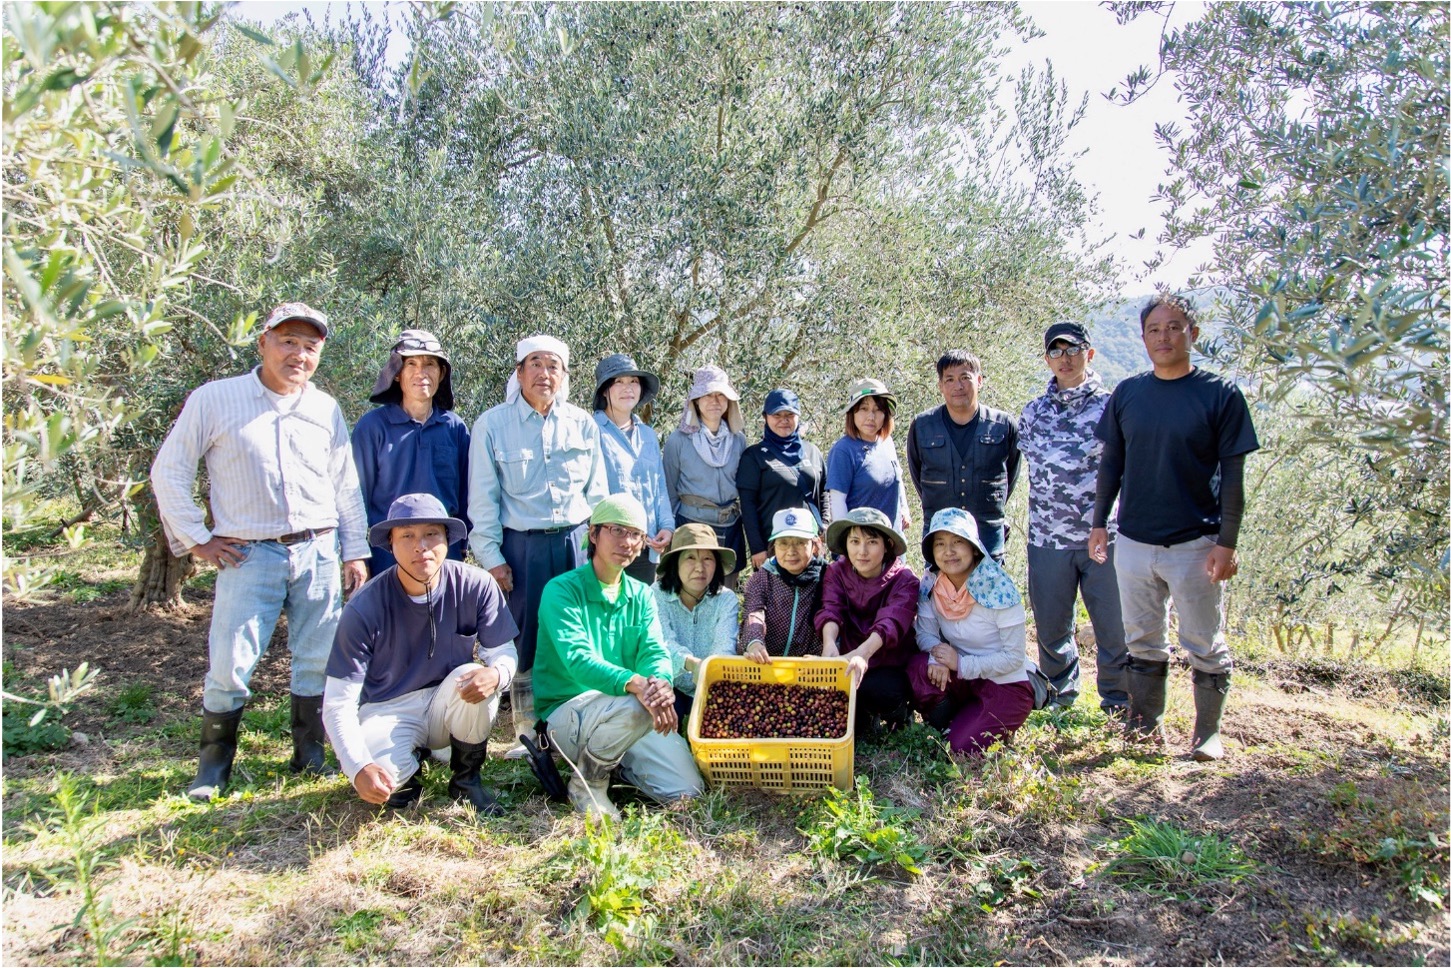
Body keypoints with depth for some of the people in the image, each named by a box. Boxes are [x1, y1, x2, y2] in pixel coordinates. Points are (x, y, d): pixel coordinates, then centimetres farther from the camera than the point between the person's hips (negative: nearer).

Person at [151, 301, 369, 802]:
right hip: (249, 555, -3)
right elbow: (168, 471, 3)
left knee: (318, 661, 8)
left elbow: (346, 485, 14)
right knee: (229, 666, -2)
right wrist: (195, 537, -1)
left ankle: (310, 755, 24)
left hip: (318, 553, 3)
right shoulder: (215, 399, -1)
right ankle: (213, 766, 17)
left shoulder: (326, 409, 10)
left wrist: (355, 550, 11)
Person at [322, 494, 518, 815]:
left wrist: (495, 674, -35)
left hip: (452, 704, 2)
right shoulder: (364, 608, -20)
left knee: (475, 678, -32)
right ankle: (407, 771, 8)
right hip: (388, 711, -2)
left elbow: (504, 652, -8)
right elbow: (338, 703, -18)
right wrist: (358, 768, -35)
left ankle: (466, 779, -4)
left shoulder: (477, 586, -16)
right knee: (384, 772, -33)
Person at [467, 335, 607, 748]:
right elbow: (483, 499, 0)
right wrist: (491, 556, -5)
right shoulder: (492, 424, 1)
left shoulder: (583, 424, 8)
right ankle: (528, 735, 15)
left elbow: (597, 493, 11)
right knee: (526, 640, 3)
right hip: (522, 547, -2)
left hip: (576, 543, 2)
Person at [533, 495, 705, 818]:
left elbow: (655, 652, -3)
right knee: (633, 707, -36)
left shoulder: (641, 595, 10)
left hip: (632, 713, 5)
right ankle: (587, 782, -8)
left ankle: (617, 762, 16)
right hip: (566, 711, -5)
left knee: (687, 789, -12)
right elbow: (577, 658, -25)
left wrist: (661, 682, -30)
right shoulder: (562, 590, -10)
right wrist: (635, 683, -43)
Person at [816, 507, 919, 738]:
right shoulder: (836, 572, -3)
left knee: (882, 690, -33)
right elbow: (830, 610, -21)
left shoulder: (903, 580, -13)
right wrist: (829, 644, -44)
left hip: (892, 667, -2)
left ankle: (898, 712, 4)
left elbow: (890, 621, -31)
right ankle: (863, 716, 8)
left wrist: (863, 652, -52)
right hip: (851, 660, 3)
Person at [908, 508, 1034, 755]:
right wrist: (937, 656, -26)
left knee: (962, 746, -20)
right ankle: (943, 729, -1)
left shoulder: (998, 589, -21)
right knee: (919, 667, -26)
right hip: (964, 680, 4)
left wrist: (960, 663, -25)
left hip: (1006, 685, -4)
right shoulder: (931, 584, -8)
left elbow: (1014, 657, -18)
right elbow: (925, 632, -4)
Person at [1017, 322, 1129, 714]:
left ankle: (1118, 705, 18)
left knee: (1114, 627, 2)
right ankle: (1060, 697, 30)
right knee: (1051, 627, 12)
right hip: (1048, 539, 3)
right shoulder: (1033, 413, 9)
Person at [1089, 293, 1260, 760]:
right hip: (1134, 541, 4)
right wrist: (1099, 522, 10)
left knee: (1205, 647, 8)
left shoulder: (1221, 394, -5)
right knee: (1142, 643, 13)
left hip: (1197, 543, -3)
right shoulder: (1127, 393, 5)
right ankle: (1147, 727, 26)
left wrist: (1227, 543, -10)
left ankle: (1208, 734, 22)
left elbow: (1232, 476, -6)